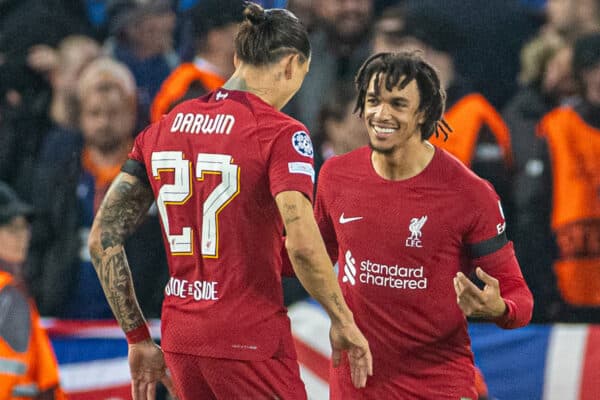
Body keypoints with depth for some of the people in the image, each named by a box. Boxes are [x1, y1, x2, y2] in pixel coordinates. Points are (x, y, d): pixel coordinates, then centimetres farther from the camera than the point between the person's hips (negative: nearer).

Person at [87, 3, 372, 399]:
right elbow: (302, 244, -22)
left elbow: (103, 239, 7)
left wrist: (138, 338, 12)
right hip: (250, 343, -6)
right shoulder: (281, 133, -10)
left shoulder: (161, 130, 9)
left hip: (180, 340, 6)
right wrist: (343, 321, -8)